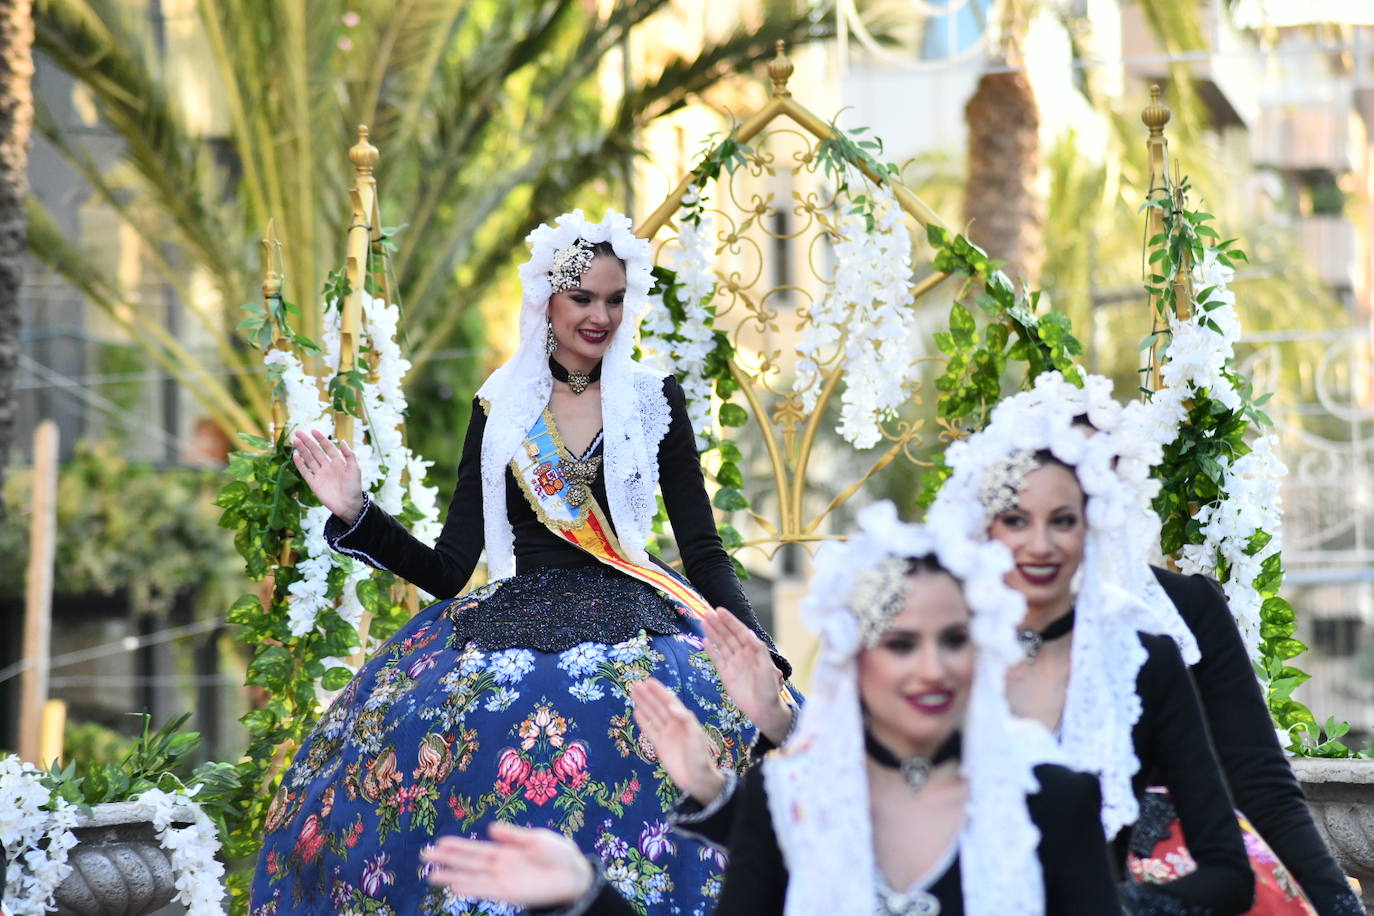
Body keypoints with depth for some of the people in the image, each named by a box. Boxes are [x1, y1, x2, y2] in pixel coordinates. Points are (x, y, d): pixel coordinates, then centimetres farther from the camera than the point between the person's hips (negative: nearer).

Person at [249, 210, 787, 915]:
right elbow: (448, 568, 10)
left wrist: (762, 658, -7)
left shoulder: (653, 399, 8)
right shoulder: (499, 408, 10)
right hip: (514, 625, 1)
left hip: (633, 620, -1)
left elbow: (704, 550, 6)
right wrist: (356, 514, -4)